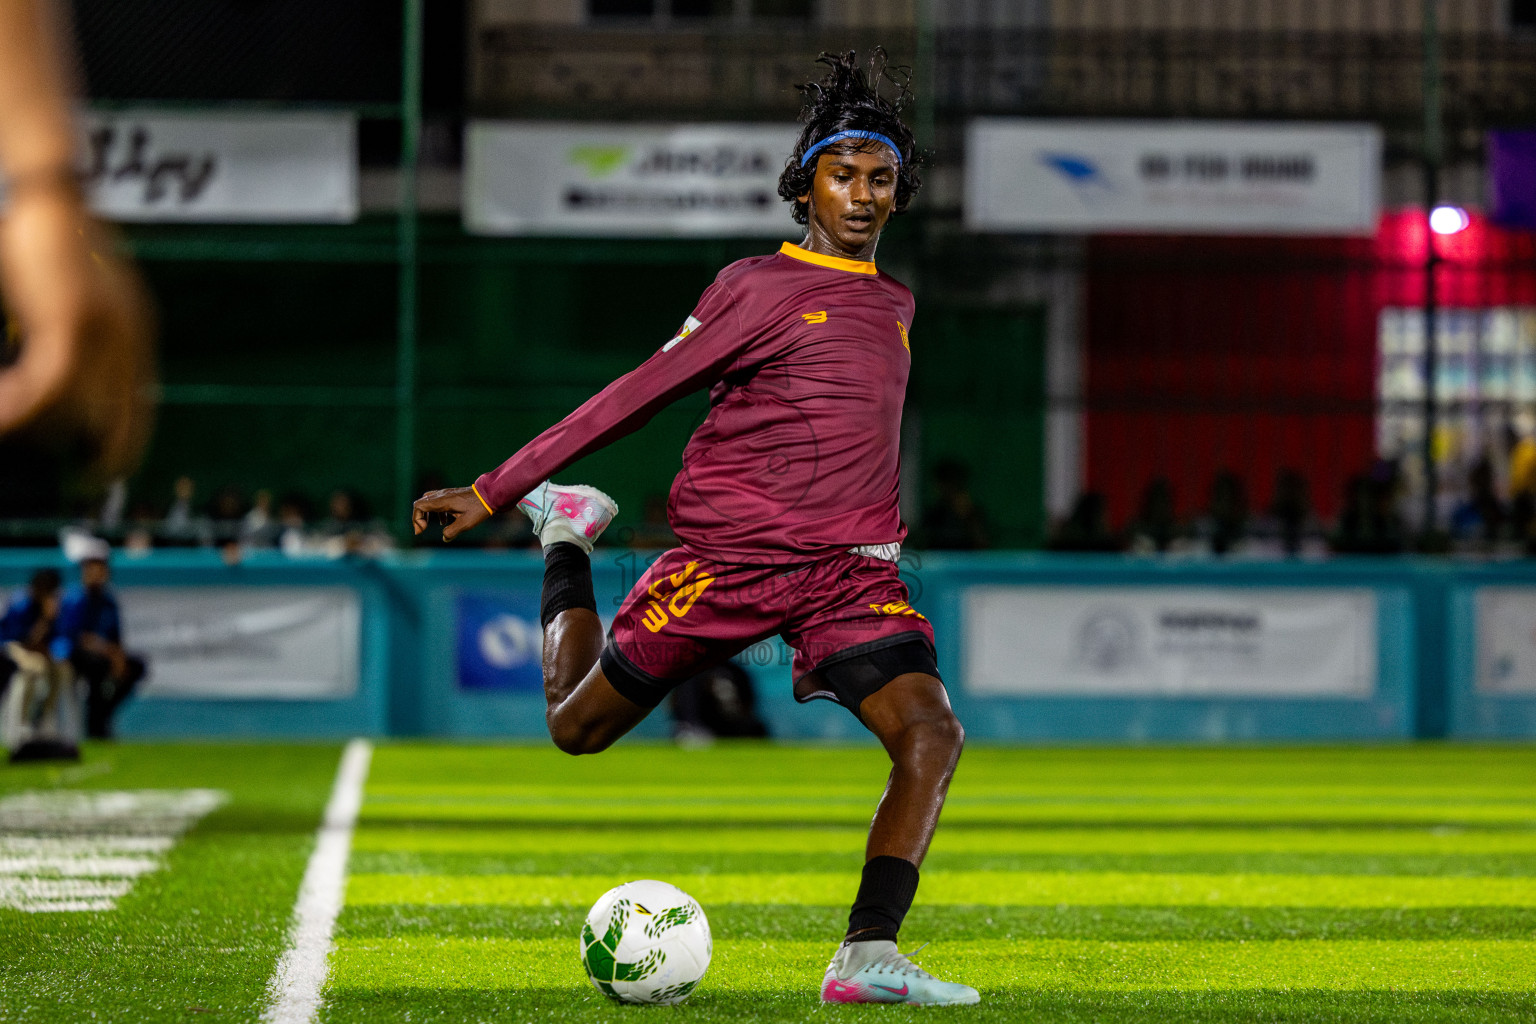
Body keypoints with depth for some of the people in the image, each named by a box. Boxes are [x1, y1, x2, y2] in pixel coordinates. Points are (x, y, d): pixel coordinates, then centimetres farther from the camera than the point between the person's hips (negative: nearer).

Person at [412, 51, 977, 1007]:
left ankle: (868, 954, -20)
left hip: (850, 572, 4)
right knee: (578, 728, 7)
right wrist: (495, 491, -6)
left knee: (931, 737, -20)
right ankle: (568, 534, 34)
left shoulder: (894, 303, 16)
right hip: (726, 558, -4)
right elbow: (637, 395, -3)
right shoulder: (756, 288, -3)